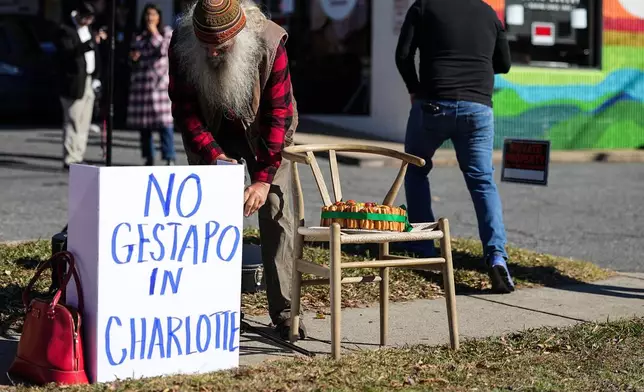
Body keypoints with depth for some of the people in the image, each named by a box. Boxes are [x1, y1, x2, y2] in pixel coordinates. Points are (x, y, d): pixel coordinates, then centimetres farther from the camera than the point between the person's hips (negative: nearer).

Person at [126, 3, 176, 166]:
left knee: (165, 120, -14)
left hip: (160, 80, -4)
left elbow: (163, 50, -10)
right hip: (141, 82, 4)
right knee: (143, 122, 5)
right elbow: (132, 53, 27)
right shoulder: (138, 36, 17)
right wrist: (133, 57, 5)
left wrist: (154, 33, -5)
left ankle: (170, 158, -16)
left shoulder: (167, 32, 6)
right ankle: (149, 157, 14)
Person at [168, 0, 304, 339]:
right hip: (210, 135, 2)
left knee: (277, 215, -10)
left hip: (263, 134, -2)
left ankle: (284, 313, -7)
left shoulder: (270, 42, -30)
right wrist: (213, 155, -29)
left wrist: (263, 178, -29)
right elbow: (184, 108, -16)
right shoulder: (182, 43, -24)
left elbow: (278, 113, -26)